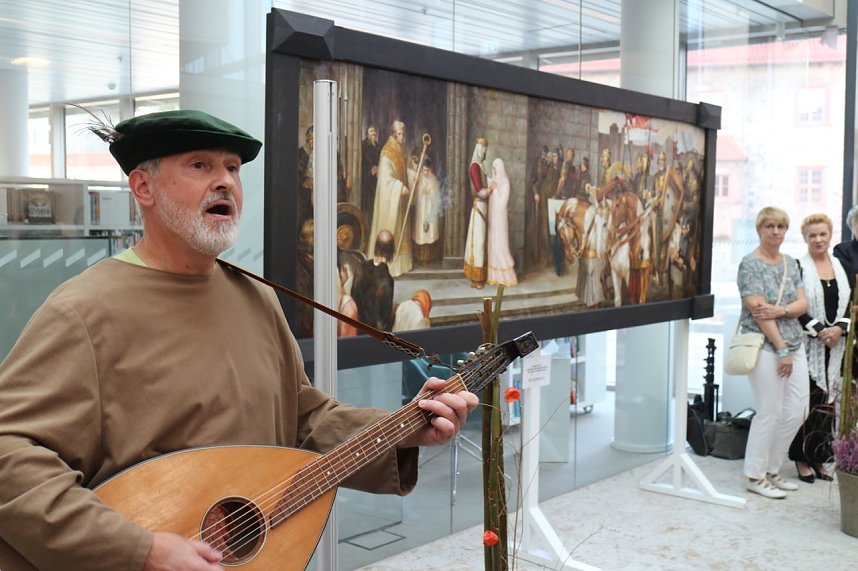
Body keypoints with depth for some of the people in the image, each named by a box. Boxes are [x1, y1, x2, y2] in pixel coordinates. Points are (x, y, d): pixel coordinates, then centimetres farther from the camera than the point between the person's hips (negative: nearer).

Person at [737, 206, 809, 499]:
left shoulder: (790, 263, 13)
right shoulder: (750, 264, -8)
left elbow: (802, 304, 6)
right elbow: (758, 311, -14)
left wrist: (780, 310, -16)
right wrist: (782, 350, -15)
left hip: (794, 343, 7)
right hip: (765, 346, -7)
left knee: (797, 411, 6)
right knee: (769, 412, -4)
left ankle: (772, 470, 22)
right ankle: (756, 476, 10)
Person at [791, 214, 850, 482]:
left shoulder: (841, 267, 11)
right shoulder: (798, 267, -4)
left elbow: (850, 304, 10)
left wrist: (840, 329, -7)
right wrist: (819, 330, -17)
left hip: (835, 346, 5)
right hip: (807, 345, -5)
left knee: (827, 401, 8)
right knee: (806, 401, -4)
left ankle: (819, 457, 17)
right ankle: (802, 458, 5)